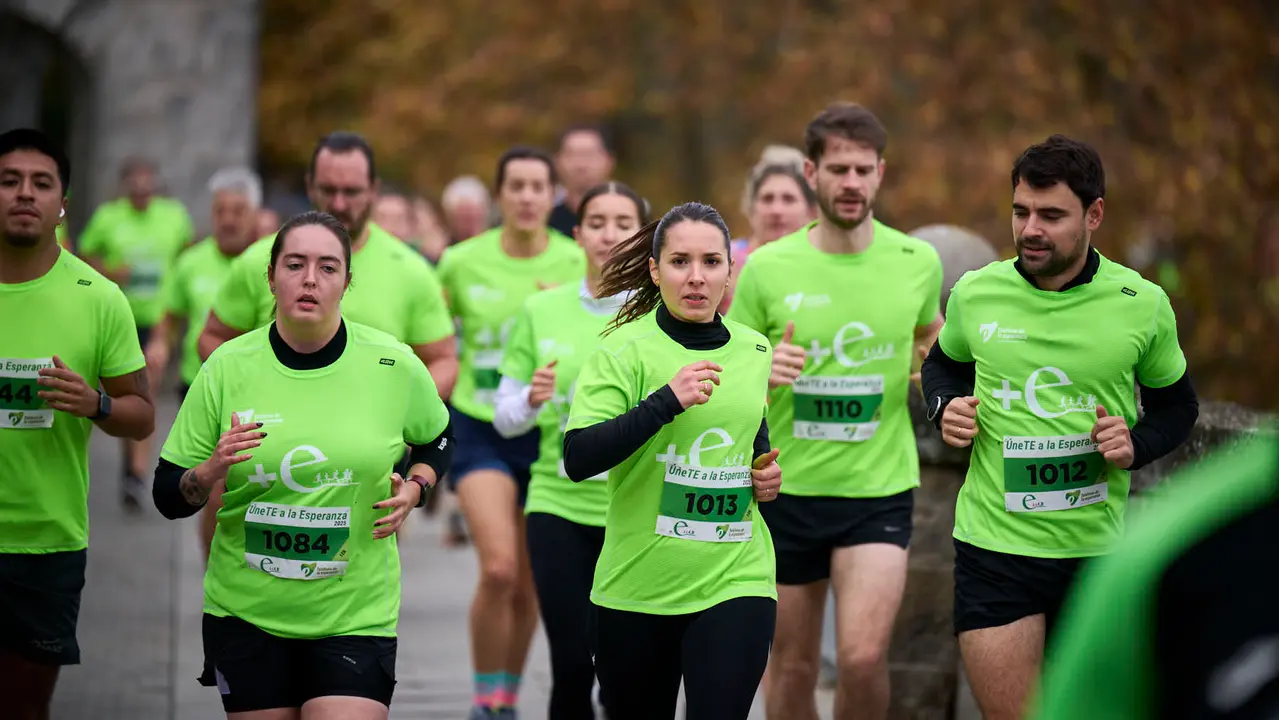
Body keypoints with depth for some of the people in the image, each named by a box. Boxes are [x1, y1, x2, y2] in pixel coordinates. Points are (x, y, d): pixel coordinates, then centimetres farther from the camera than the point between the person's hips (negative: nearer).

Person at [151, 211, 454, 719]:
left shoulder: (395, 365, -3)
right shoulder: (227, 367, -3)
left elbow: (437, 438, 18)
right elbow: (167, 497, 0)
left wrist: (414, 488, -2)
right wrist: (209, 473, -21)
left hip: (356, 615, -1)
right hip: (246, 614, 1)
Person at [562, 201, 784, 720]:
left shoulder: (756, 351, 7)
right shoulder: (626, 349, -8)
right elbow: (577, 460, -19)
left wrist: (765, 471, 7)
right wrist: (667, 400, -26)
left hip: (735, 581, 2)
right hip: (636, 590, -2)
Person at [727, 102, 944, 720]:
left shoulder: (918, 262, -1)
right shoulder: (766, 268, -5)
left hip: (880, 490, -1)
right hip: (788, 489, 1)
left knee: (863, 657, -17)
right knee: (792, 669, 9)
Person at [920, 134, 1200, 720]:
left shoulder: (1143, 304, -4)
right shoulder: (974, 294, -2)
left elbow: (1176, 403, 10)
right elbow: (944, 363, 19)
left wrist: (1138, 445, -10)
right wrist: (945, 408, -2)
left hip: (1097, 548, 1)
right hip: (994, 545, -1)